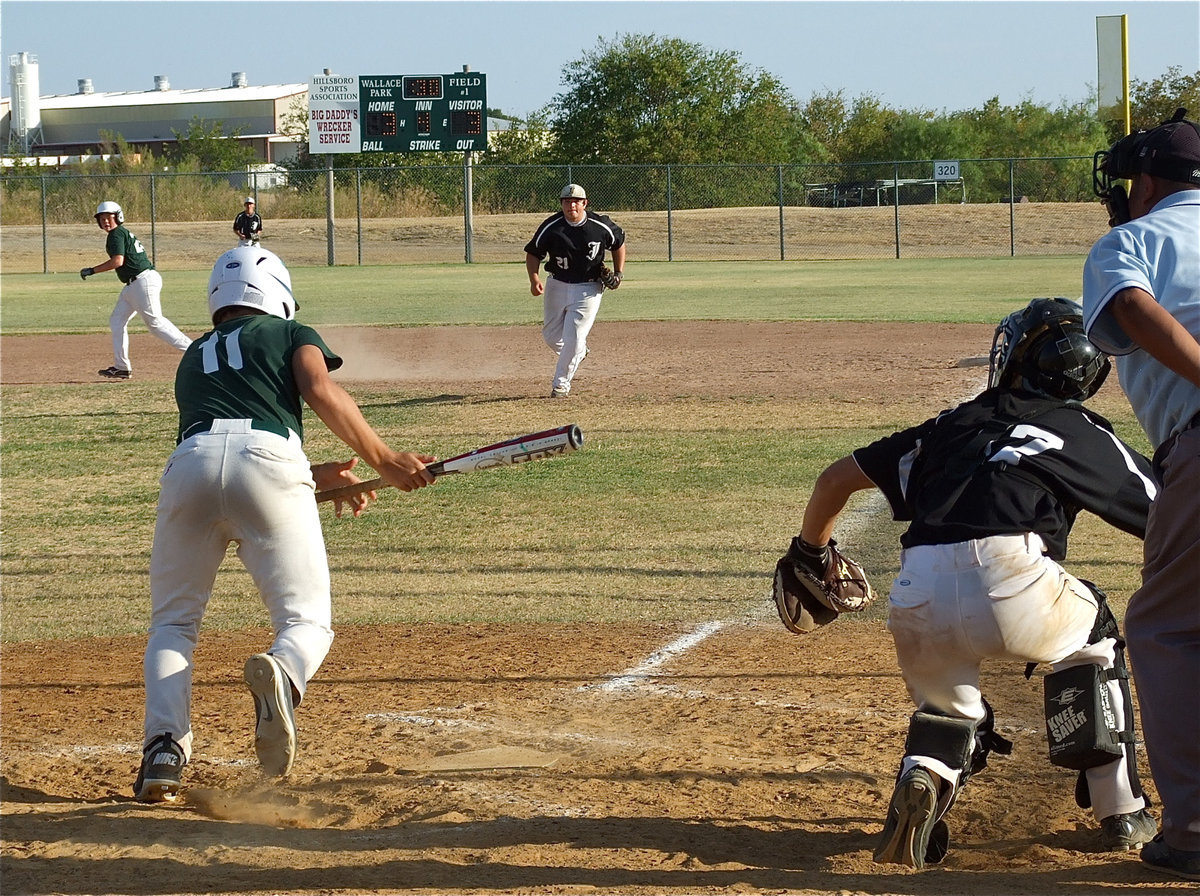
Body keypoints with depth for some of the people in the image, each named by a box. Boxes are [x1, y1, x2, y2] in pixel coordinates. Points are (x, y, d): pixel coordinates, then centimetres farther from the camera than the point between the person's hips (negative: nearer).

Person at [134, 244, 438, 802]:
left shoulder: (194, 359, 38)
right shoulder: (292, 334, 27)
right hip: (269, 458, -3)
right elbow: (321, 391, 6)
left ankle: (164, 747, -9)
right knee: (306, 620, 5)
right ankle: (282, 672, -33)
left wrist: (316, 477, 32)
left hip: (190, 462, 3)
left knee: (173, 623, 16)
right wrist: (382, 459, 7)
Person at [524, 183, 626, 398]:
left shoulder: (601, 226, -11)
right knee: (551, 335, 12)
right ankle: (578, 353, 43)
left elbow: (618, 243, 9)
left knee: (573, 338, -10)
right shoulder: (551, 227, -11)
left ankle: (561, 384, 4)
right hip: (556, 285, 3)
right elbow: (533, 253, -3)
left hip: (588, 289, -3)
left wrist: (618, 273, 1)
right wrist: (534, 278, -18)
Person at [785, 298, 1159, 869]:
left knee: (945, 709, 29)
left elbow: (836, 479, 32)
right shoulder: (1083, 433, 20)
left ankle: (920, 779, -5)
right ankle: (1120, 812, 23)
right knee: (1093, 634, 30)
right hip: (1011, 586, -2)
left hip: (917, 600, 2)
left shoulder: (953, 424, 29)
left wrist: (809, 554, 48)